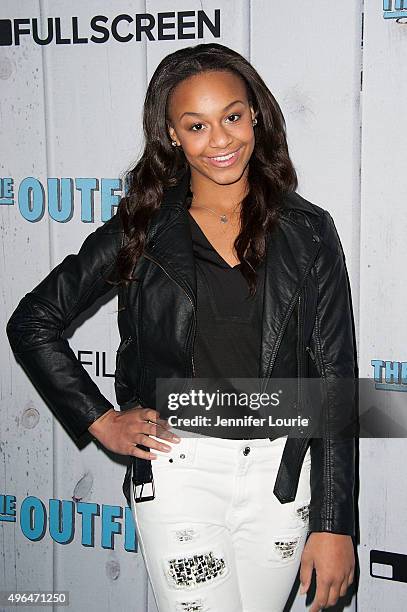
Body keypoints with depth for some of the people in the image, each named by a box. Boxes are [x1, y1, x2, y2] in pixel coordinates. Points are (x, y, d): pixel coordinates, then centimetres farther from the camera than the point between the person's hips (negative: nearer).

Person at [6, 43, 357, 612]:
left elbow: (334, 375, -2)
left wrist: (334, 523, -5)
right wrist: (100, 420, -1)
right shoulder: (141, 231, -1)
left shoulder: (307, 231, -1)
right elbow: (32, 322, 7)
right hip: (180, 470, -1)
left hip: (281, 475, 2)